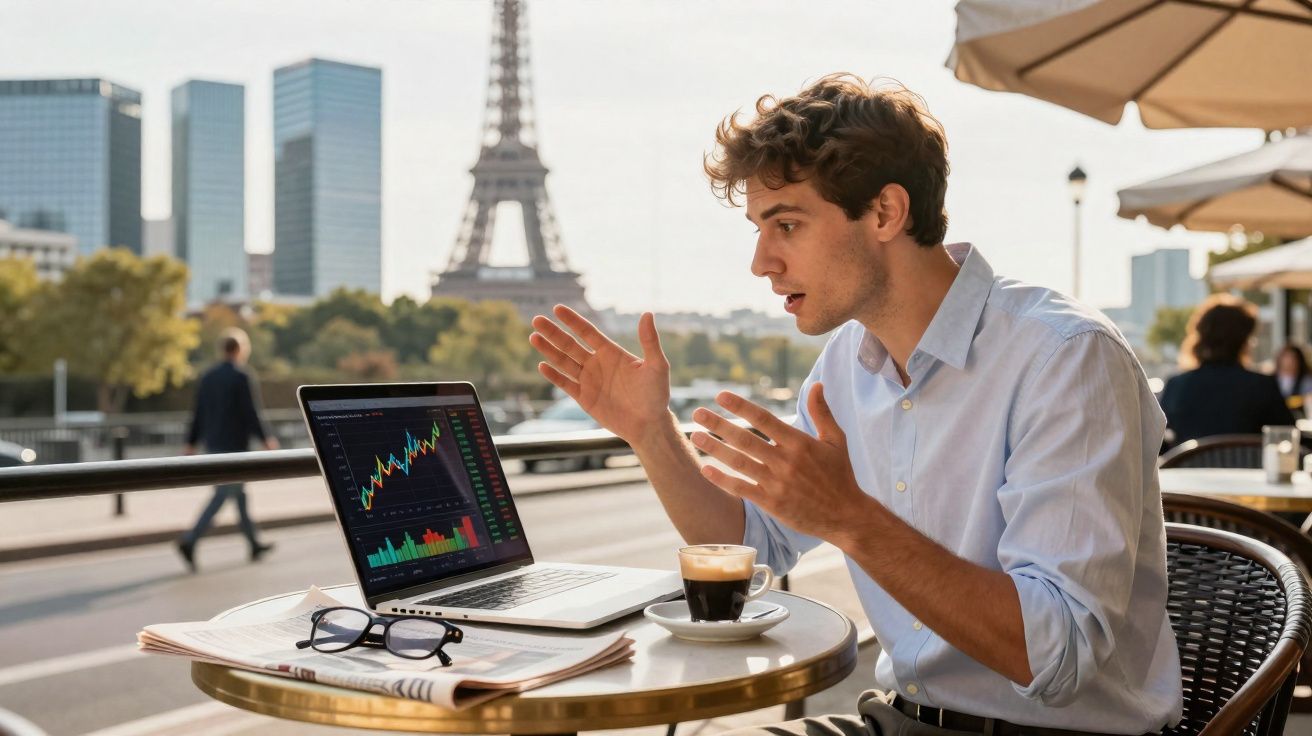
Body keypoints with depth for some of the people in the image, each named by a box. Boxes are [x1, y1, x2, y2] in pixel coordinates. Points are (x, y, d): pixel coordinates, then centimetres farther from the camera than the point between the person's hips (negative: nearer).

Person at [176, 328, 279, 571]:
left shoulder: (208, 377, 8)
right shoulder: (242, 378, -14)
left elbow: (198, 413, 9)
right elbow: (251, 414, -17)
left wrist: (191, 444, 12)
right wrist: (266, 439, -7)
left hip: (213, 445, 8)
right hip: (234, 446, -8)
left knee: (238, 493, 16)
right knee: (221, 496, -7)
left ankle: (254, 544, 24)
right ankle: (189, 541, -18)